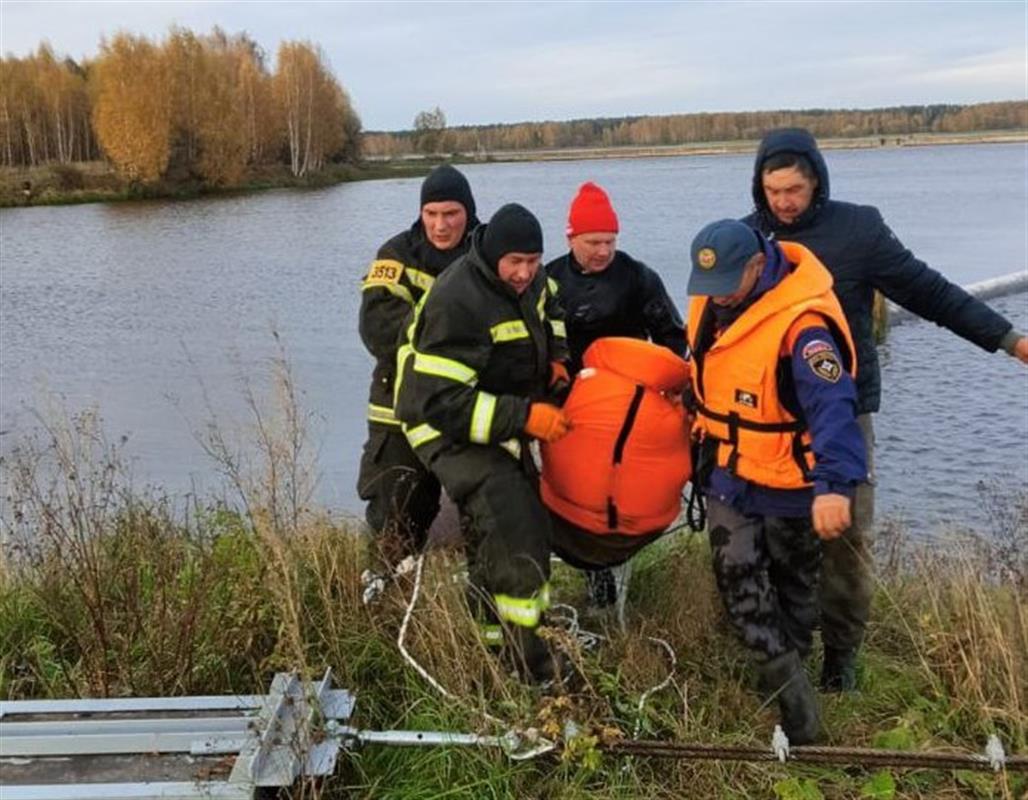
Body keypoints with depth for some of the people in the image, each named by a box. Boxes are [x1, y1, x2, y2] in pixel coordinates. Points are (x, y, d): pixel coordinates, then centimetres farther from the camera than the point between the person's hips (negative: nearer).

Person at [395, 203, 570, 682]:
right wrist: (524, 417, -33)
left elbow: (548, 311, 25)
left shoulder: (525, 279, -1)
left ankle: (491, 630, 35)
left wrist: (556, 358, 6)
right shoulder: (456, 303, -28)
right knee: (513, 526, -24)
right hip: (449, 428, -9)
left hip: (502, 422, 9)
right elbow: (442, 400, -31)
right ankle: (525, 655, -10)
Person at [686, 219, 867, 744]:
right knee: (738, 578, 1)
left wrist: (835, 483, -52)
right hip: (729, 474, 6)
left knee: (792, 584, 13)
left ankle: (787, 667, 27)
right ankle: (792, 687, 14)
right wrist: (700, 424, 22)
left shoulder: (801, 324, -28)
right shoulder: (711, 301, -3)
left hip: (789, 483, -6)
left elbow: (832, 405, -40)